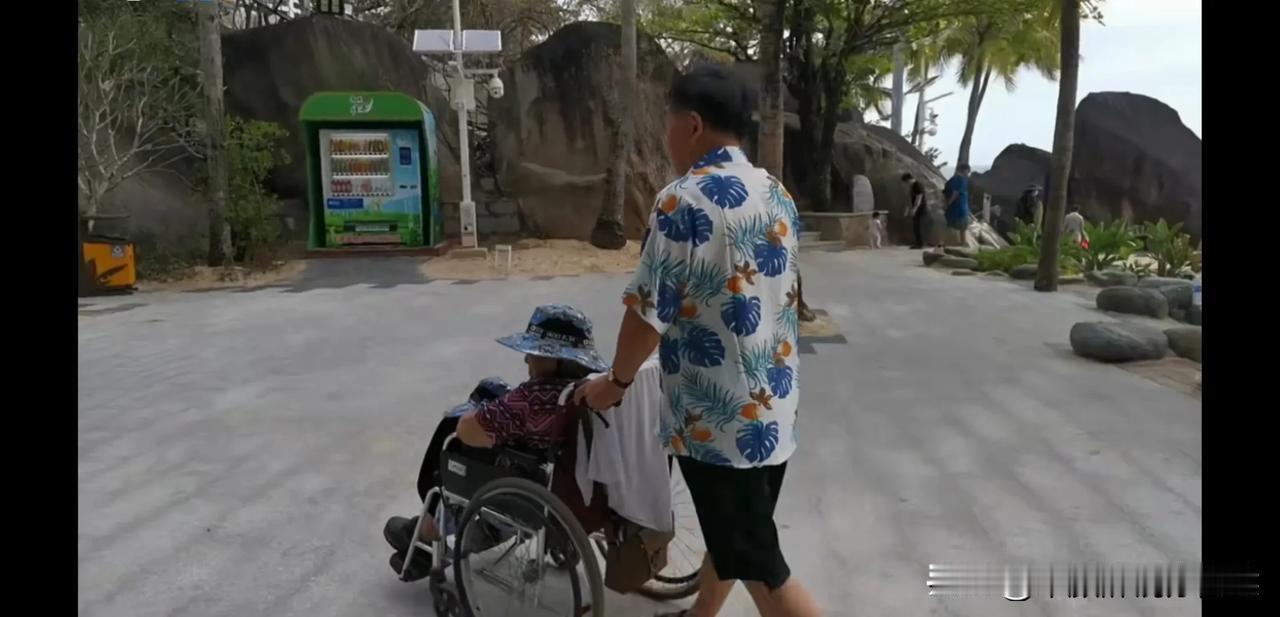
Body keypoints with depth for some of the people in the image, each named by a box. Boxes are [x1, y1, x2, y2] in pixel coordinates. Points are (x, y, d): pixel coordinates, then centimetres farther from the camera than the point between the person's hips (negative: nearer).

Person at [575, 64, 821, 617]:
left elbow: (649, 311, -17)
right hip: (775, 407, 8)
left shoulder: (683, 201, -19)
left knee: (757, 562, 5)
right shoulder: (778, 195, 6)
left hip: (718, 416, -8)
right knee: (731, 531, 24)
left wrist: (617, 381, 0)